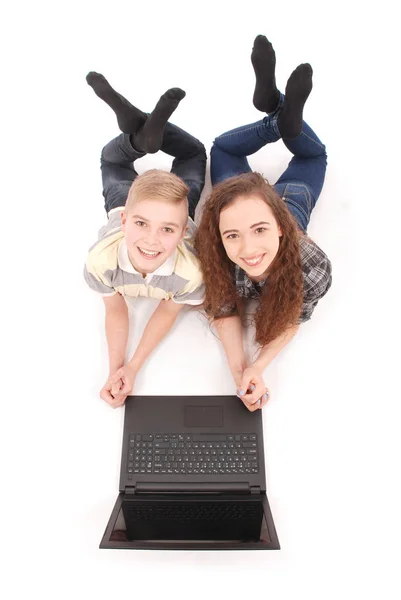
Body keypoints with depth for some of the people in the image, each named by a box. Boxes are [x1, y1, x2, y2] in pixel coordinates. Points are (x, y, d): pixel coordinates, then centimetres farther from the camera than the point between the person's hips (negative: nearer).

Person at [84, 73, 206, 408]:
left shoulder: (192, 272, -48)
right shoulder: (101, 261, -45)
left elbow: (168, 312, -26)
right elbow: (115, 310, -24)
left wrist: (133, 368, -32)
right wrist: (114, 369, -33)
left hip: (175, 209, 0)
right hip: (122, 208, 0)